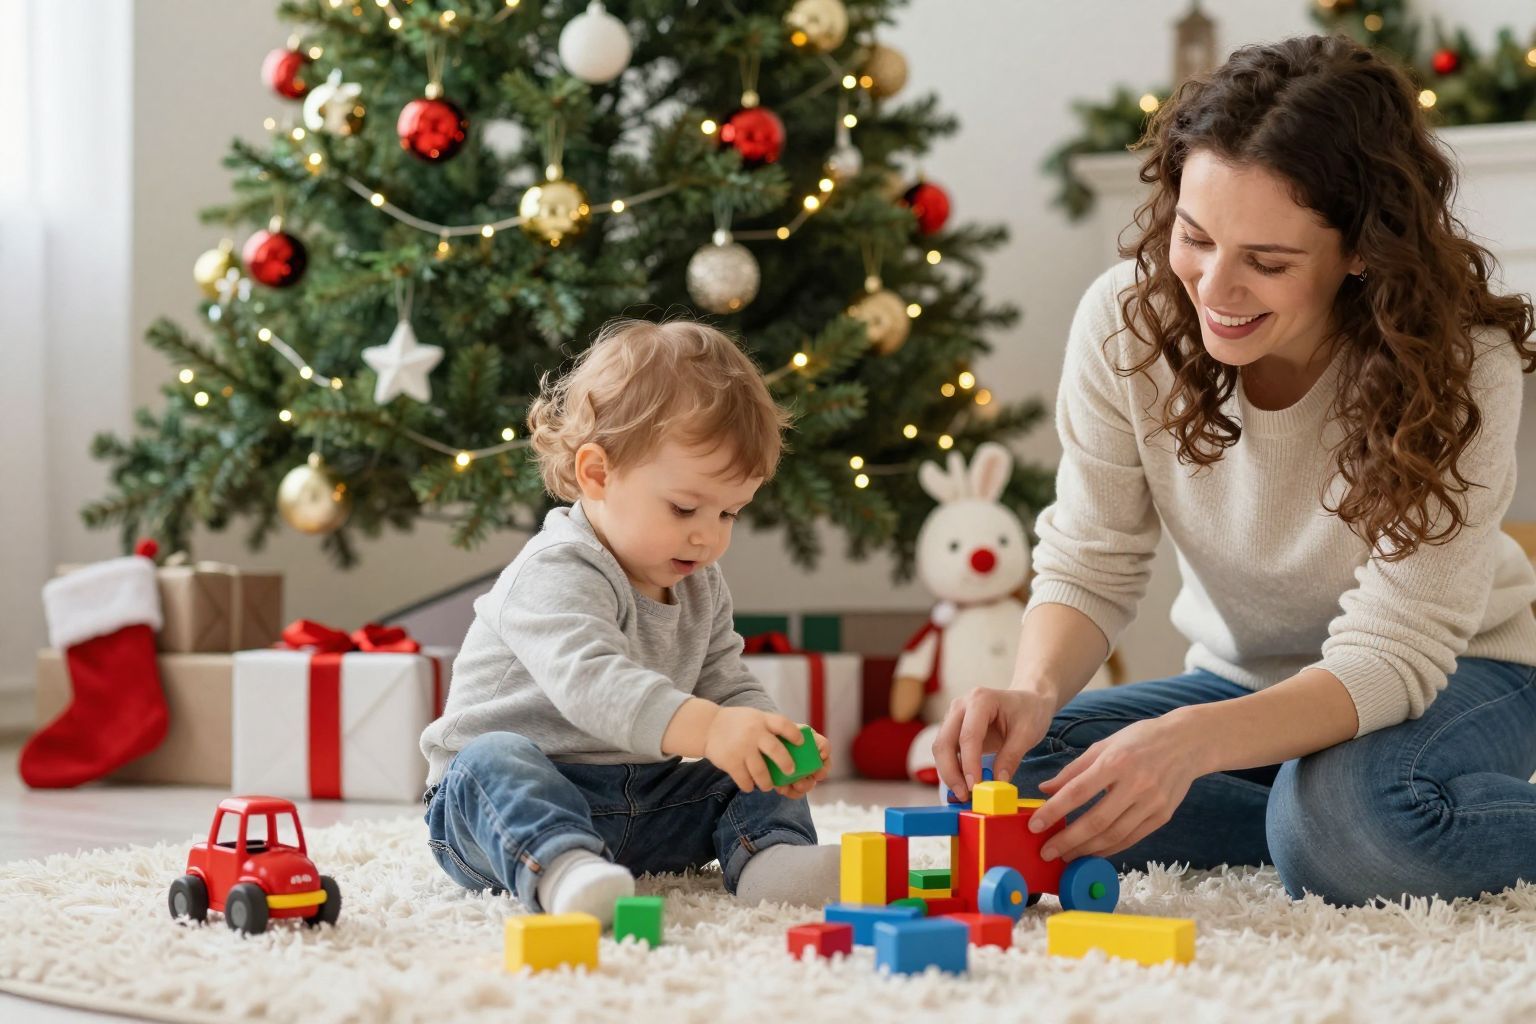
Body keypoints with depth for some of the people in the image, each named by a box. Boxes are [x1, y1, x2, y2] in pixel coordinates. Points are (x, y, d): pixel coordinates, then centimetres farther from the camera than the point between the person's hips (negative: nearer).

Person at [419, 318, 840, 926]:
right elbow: (589, 677, -37)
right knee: (495, 759, -36)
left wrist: (772, 737, -14)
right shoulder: (557, 575, -21)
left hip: (641, 807, 7)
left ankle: (769, 856, -26)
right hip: (508, 799, -7)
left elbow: (728, 686, 10)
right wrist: (704, 727, -51)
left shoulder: (701, 587, 9)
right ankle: (560, 868, -59)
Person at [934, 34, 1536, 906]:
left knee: (1363, 808, -39)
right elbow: (1090, 566, -12)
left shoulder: (1461, 368, -27)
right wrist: (1036, 690, -36)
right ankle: (1326, 832, -7)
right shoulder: (1126, 321, -18)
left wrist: (1193, 740, -48)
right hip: (1248, 680, 5)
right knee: (994, 769, -20)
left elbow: (1391, 654, -30)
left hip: (1448, 676, -4)